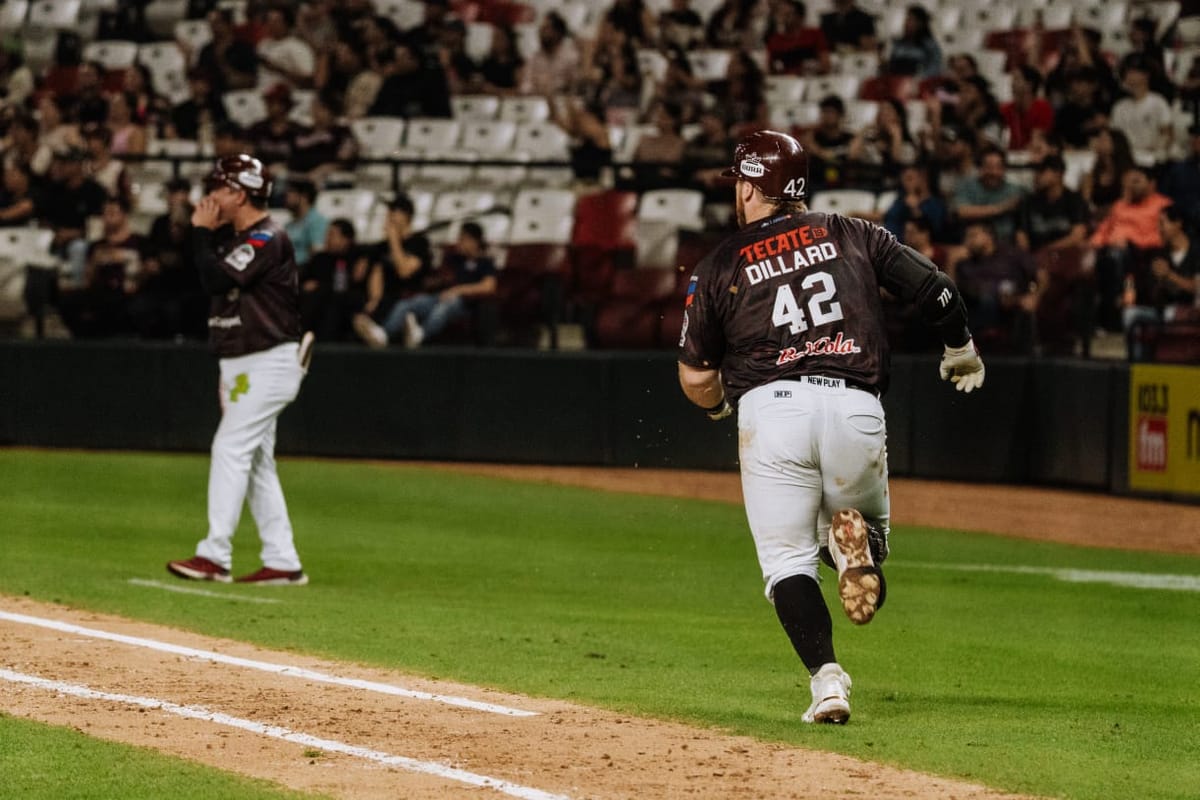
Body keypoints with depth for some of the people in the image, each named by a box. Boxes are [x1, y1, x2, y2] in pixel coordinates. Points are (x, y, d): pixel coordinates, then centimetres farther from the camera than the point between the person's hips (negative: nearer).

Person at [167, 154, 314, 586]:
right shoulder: (234, 239, 15)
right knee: (256, 462, 9)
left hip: (267, 364, -10)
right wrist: (206, 233, 5)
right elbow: (208, 280, 12)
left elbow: (217, 279, -23)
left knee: (230, 449, -15)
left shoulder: (267, 239, -14)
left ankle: (215, 555, -20)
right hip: (240, 367, 10)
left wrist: (201, 233, -11)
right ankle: (282, 563, 11)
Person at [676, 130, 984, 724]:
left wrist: (721, 406, 36)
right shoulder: (850, 235, 15)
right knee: (864, 513, 24)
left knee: (787, 557, 6)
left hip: (771, 408, -2)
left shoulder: (719, 267, 11)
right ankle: (858, 539, -15)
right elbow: (937, 289, 11)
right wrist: (961, 354, 30)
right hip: (856, 406, 2)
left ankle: (826, 676, -16)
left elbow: (695, 379, 13)